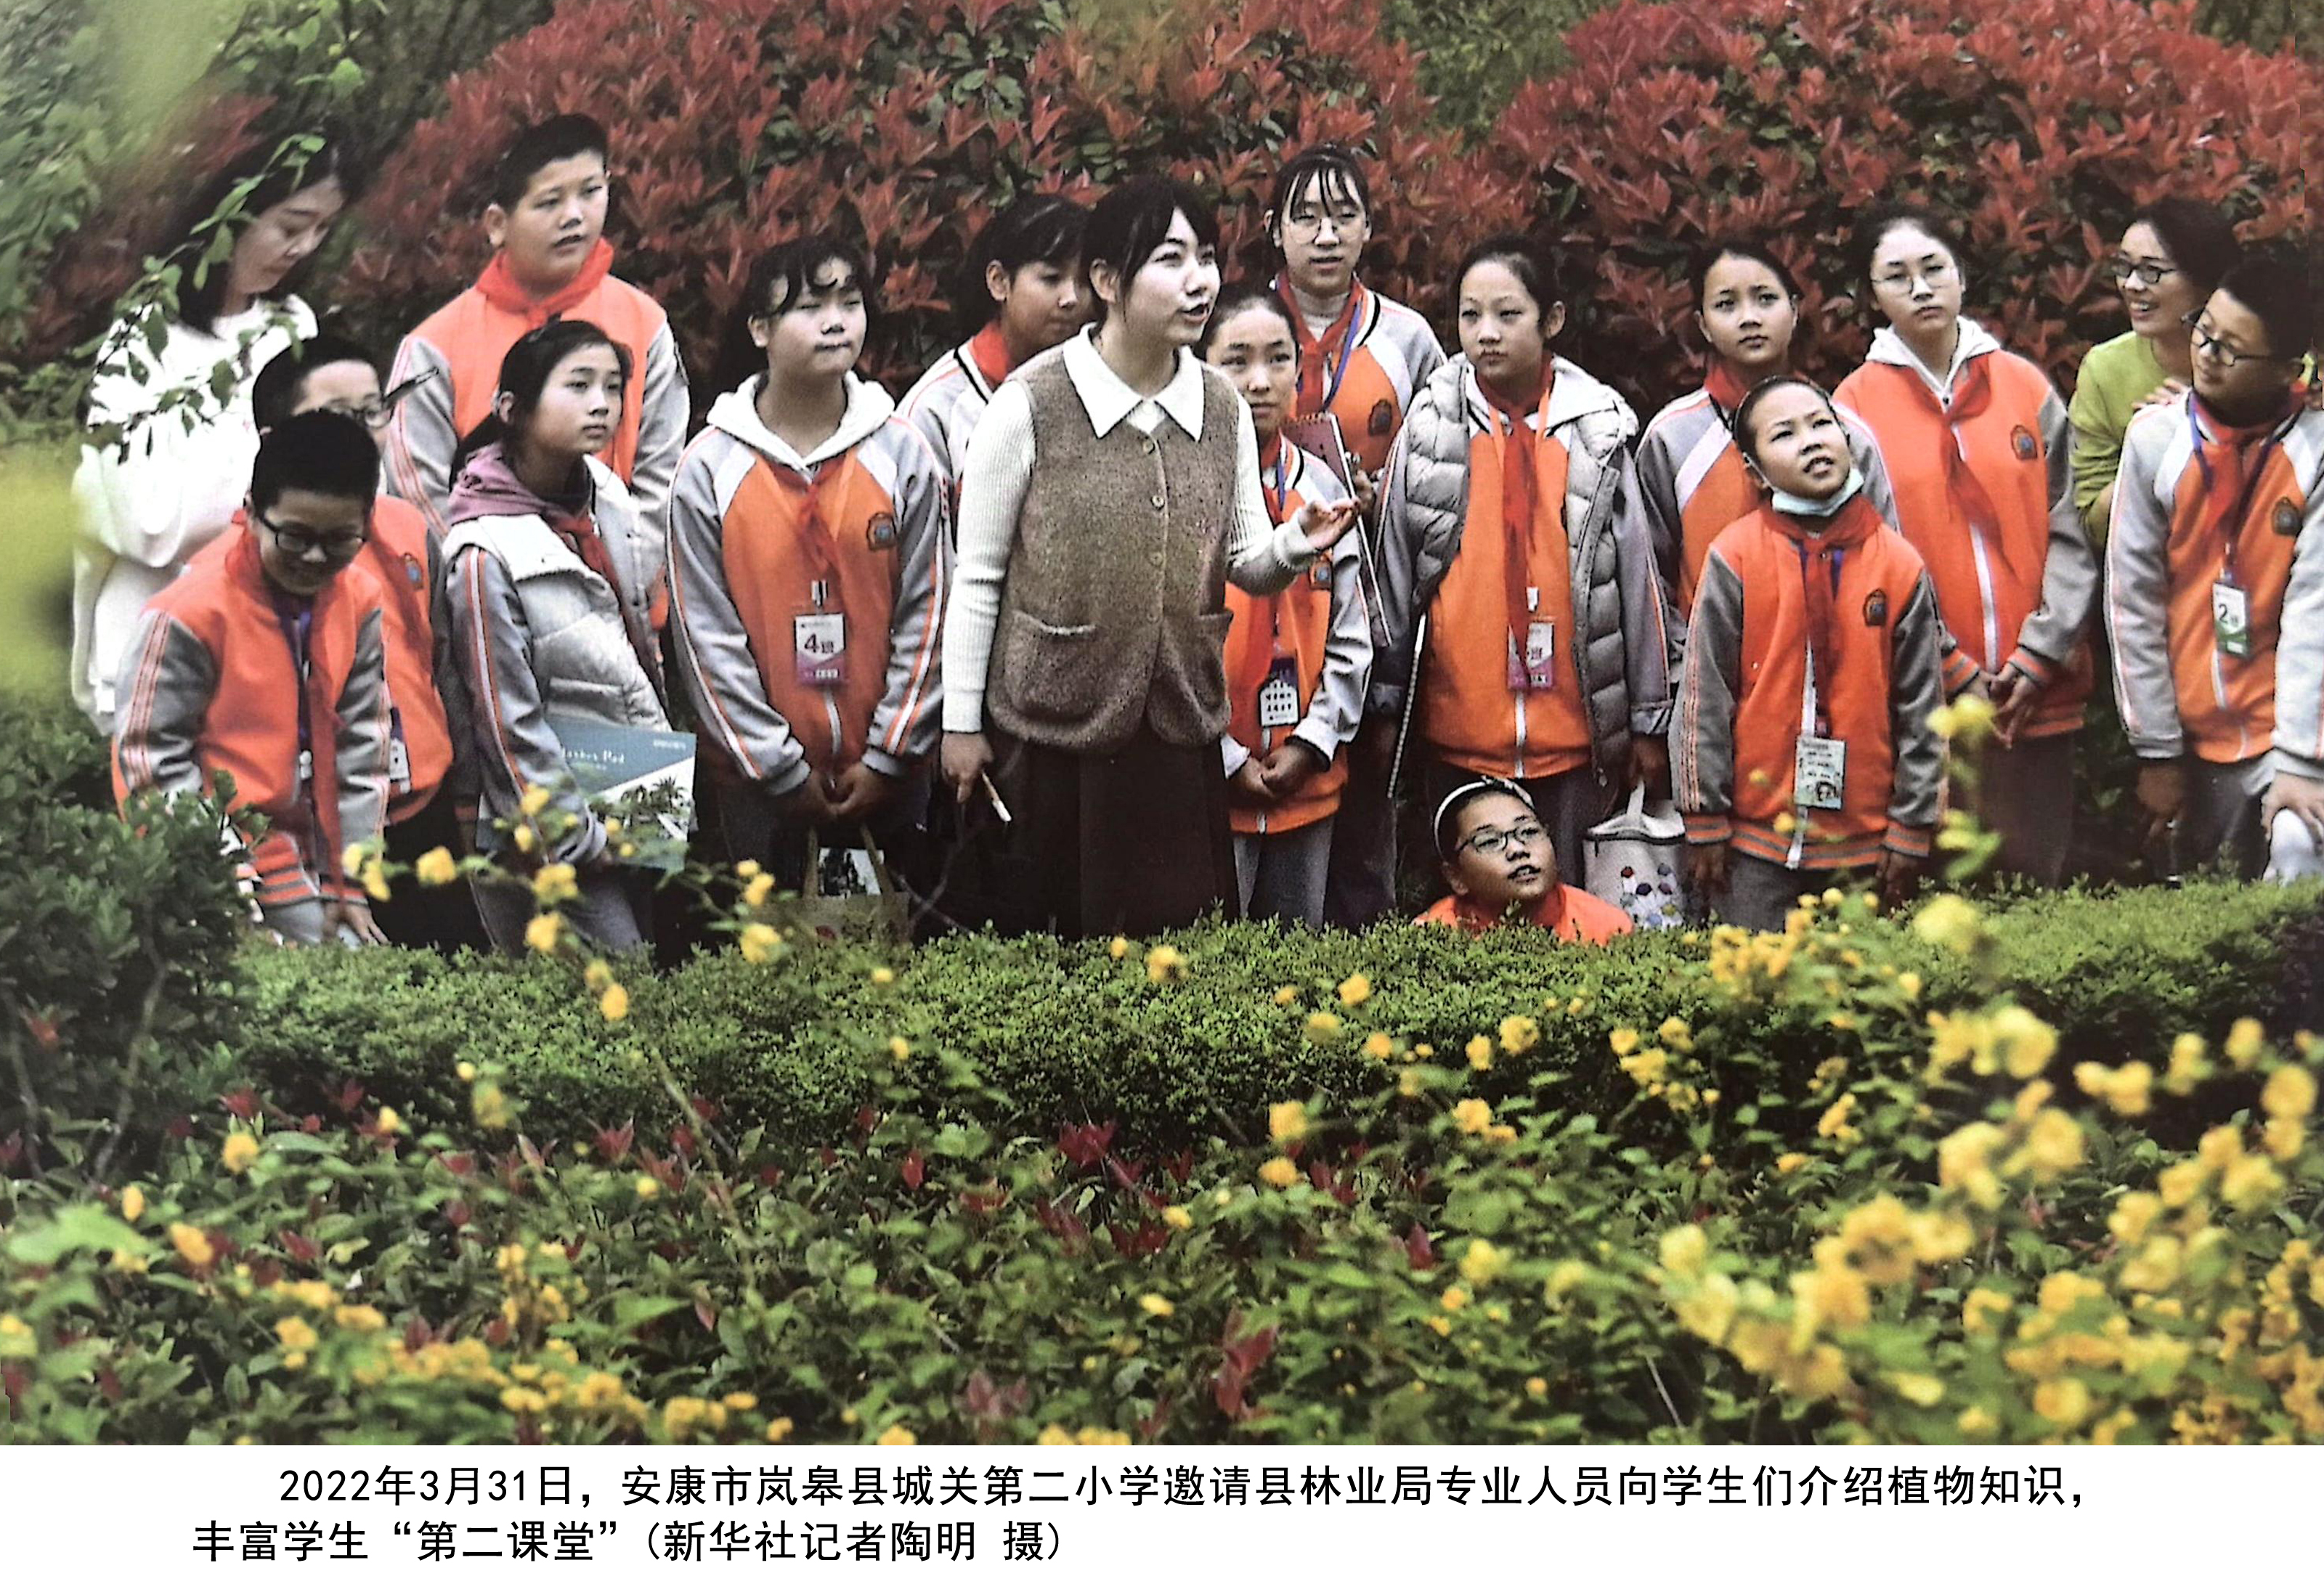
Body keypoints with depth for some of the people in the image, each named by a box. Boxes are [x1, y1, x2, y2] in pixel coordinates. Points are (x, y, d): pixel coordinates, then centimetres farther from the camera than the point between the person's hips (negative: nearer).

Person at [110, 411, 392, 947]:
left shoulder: (357, 601, 2)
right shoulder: (189, 614, -15)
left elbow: (361, 744, 7)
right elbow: (151, 758, -11)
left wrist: (349, 883, 4)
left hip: (306, 861, 6)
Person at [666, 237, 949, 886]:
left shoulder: (904, 455, 1)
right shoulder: (709, 468, -3)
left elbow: (925, 614, 1)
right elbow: (705, 635, -4)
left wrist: (888, 757, -5)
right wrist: (783, 767, -7)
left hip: (884, 776, 1)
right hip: (761, 778, -1)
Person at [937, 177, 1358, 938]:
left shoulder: (1223, 409, 4)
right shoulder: (1031, 404, -10)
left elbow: (1248, 565, 8)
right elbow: (977, 578, -5)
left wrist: (1298, 541, -15)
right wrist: (962, 723, -3)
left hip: (1180, 732, 4)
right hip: (1050, 732, -4)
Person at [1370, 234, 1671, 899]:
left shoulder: (1597, 427, 3)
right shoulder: (1430, 425, 2)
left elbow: (1637, 576, 6)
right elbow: (1393, 570, 6)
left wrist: (1649, 721, 7)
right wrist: (1387, 706, 6)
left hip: (1572, 727, 0)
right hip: (1456, 726, 0)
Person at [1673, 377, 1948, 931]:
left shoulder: (1900, 566, 0)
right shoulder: (1734, 558, -5)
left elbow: (1921, 710, 5)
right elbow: (1704, 697, -2)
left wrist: (1911, 830, 4)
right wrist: (1705, 821, -2)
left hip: (1863, 844, 1)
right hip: (1755, 844, -1)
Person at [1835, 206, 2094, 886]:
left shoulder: (2027, 387, 8)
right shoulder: (1857, 406, 2)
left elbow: (2068, 535, 6)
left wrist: (2039, 656, -5)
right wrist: (1955, 672, -8)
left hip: (2039, 689, 2)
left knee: (2038, 875, 6)